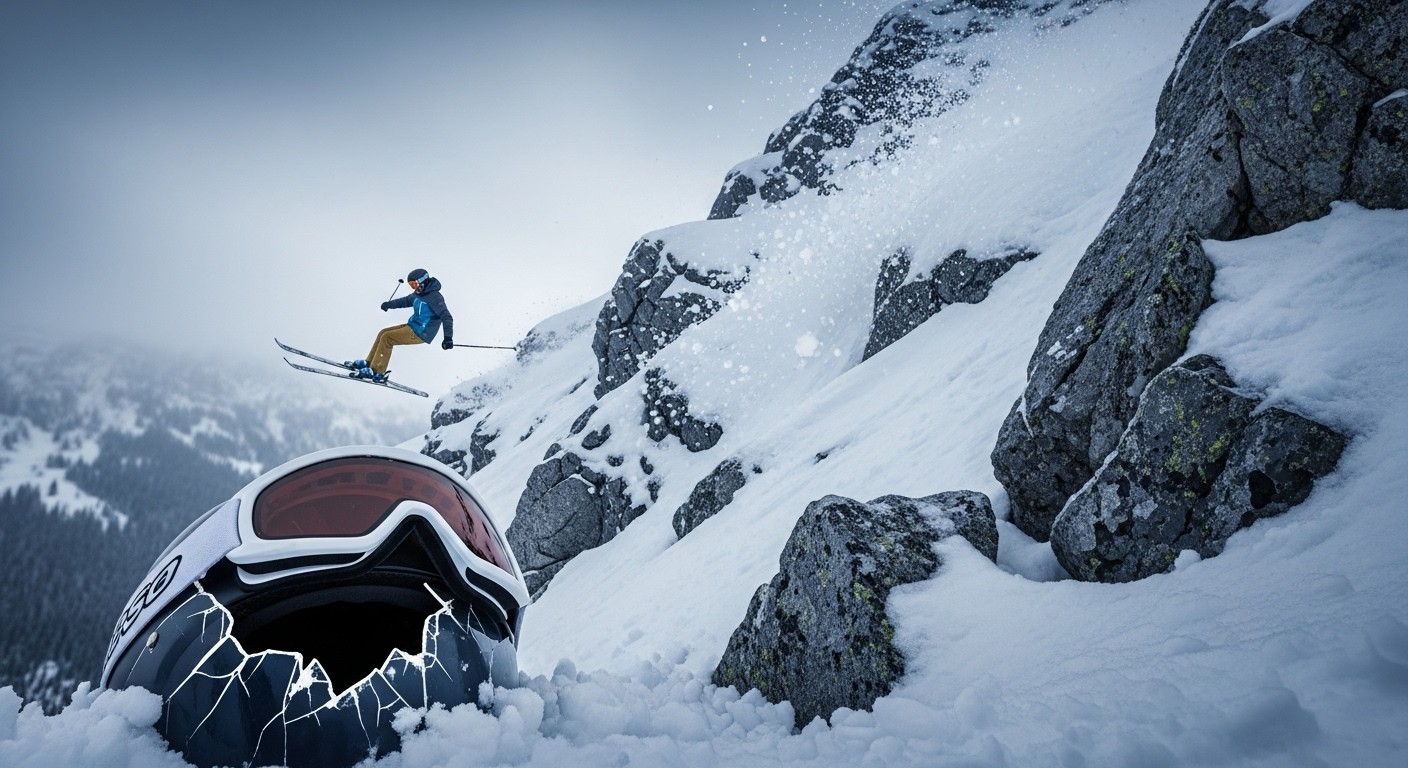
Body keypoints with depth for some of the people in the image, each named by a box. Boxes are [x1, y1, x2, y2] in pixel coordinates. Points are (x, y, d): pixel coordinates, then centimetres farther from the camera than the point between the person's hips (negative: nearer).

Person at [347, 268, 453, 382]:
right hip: (413, 326, 9)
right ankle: (369, 363, 20)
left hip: (421, 333, -9)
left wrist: (448, 337, -36)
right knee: (383, 332, 12)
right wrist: (389, 304, 29)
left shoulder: (435, 297, -20)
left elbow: (446, 317, -26)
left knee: (387, 338, -13)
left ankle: (376, 371, -7)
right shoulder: (420, 293, 8)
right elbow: (406, 301, 29)